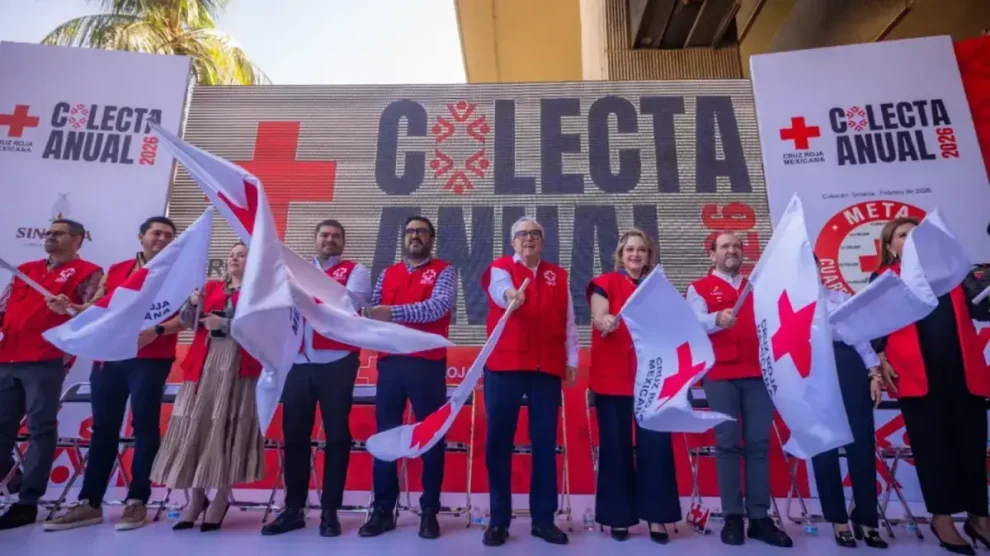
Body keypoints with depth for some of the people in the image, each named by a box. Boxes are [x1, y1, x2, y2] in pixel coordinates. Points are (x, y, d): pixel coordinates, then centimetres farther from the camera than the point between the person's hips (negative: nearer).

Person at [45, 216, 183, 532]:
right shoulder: (116, 270, 17)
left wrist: (156, 331, -22)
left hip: (151, 360, -5)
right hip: (109, 357, 5)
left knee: (145, 426, -1)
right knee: (103, 427, 9)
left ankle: (137, 501, 6)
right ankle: (90, 503, 18)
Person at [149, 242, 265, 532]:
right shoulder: (211, 286, 17)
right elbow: (187, 321, 10)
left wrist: (224, 323, -15)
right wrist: (192, 303, -9)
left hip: (238, 365, -4)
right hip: (204, 363, 4)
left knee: (226, 428, -3)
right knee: (195, 426, 2)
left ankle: (221, 499, 7)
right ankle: (196, 497, 13)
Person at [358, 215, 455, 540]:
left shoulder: (444, 271, 2)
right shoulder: (387, 274, 16)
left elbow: (438, 307, -15)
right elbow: (371, 310, 7)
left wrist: (393, 312, -21)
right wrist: (366, 314, -16)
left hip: (428, 364, -4)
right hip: (390, 363, 4)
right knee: (384, 436, 8)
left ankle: (430, 511, 20)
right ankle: (383, 510, 22)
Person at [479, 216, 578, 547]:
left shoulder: (558, 276, 15)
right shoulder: (499, 268, 6)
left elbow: (568, 322, 13)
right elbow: (500, 289, -19)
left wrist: (571, 360, 6)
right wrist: (511, 294, -41)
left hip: (547, 368, 3)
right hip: (504, 366, -2)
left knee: (545, 443, 7)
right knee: (499, 442, 2)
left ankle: (543, 519, 20)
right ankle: (499, 520, 15)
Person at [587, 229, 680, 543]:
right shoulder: (606, 283, 4)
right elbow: (598, 317, -11)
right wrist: (606, 323, -34)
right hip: (612, 376, -3)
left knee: (655, 443, 0)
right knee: (616, 445, 2)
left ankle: (656, 516, 11)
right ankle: (618, 517, 14)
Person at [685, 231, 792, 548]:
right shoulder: (699, 288, 7)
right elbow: (695, 323, -8)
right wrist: (717, 319, -28)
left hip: (758, 372, 4)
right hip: (720, 374, -4)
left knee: (759, 443, 4)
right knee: (728, 443, -1)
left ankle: (760, 518, 11)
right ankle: (732, 517, 6)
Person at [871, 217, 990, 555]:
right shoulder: (883, 279, 6)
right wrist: (881, 360, -7)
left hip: (963, 368, 3)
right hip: (916, 372, -3)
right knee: (931, 443, 3)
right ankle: (942, 517, 14)